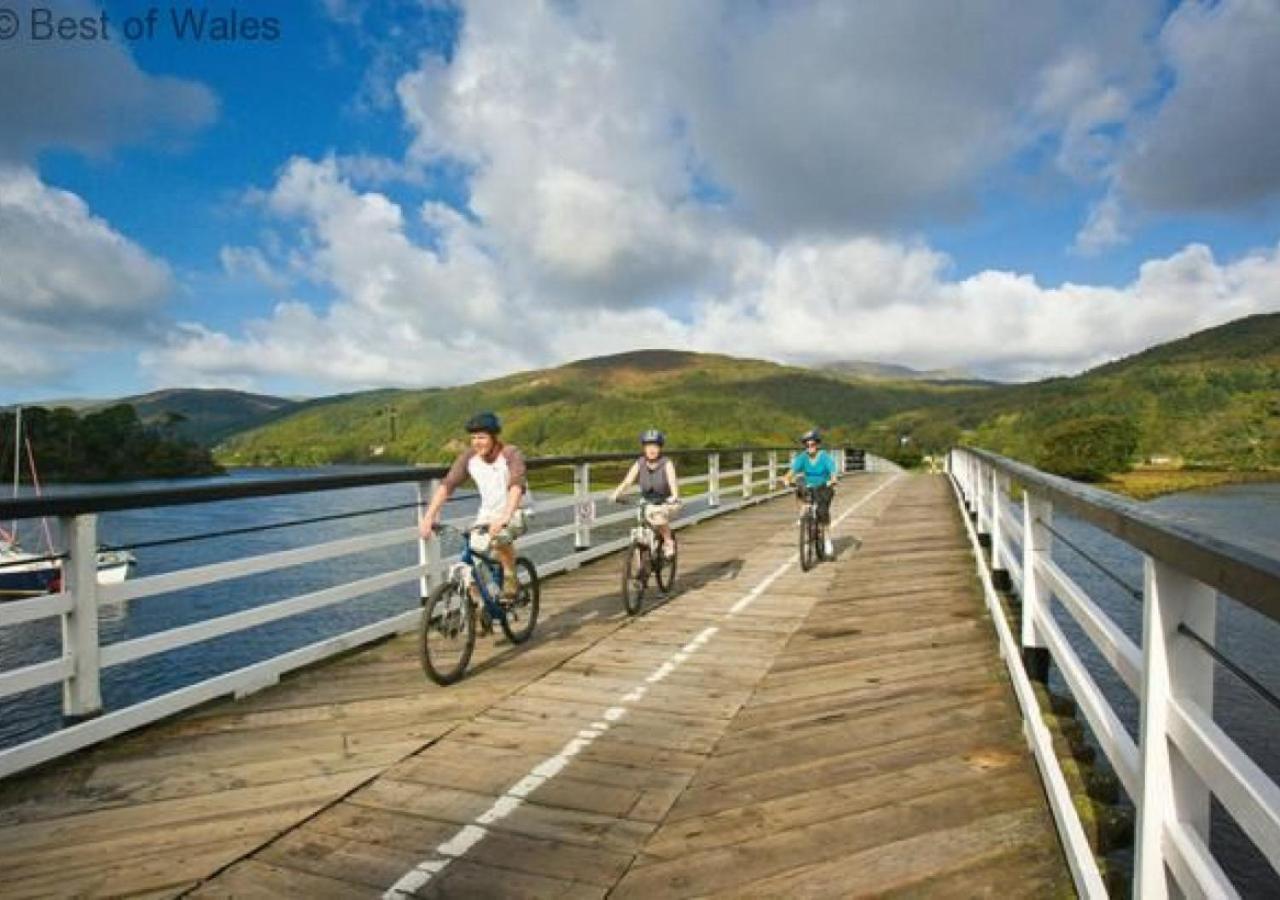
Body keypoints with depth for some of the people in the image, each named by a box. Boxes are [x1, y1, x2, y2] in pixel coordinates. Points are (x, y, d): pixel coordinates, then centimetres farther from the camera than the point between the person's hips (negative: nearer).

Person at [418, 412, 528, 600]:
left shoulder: (511, 454, -21)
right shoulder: (468, 457, -9)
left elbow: (517, 487, -35)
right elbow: (447, 485, -16)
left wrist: (504, 519, -50)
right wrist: (428, 518, -28)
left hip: (514, 515, -4)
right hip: (486, 515, 4)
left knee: (501, 537, -35)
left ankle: (510, 579, -11)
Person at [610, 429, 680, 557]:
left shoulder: (666, 463, -15)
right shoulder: (639, 464, -8)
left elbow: (672, 481, -30)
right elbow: (627, 481, -18)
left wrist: (674, 496, -50)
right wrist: (616, 494, -36)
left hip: (666, 502, -3)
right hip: (647, 502, 3)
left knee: (659, 517, -30)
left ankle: (669, 542, -6)